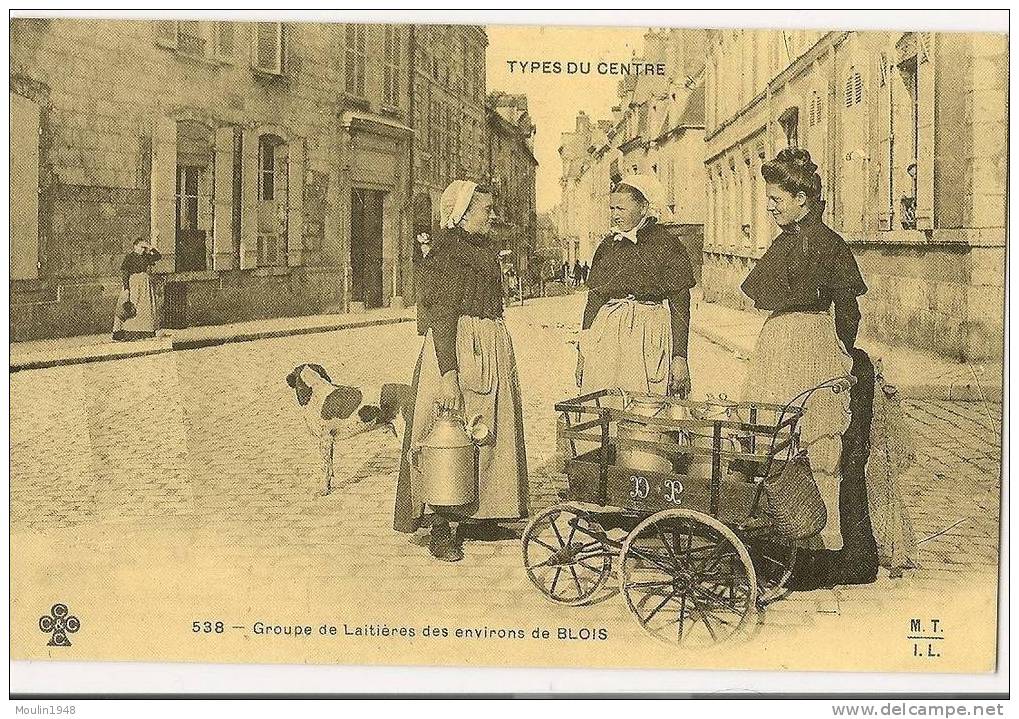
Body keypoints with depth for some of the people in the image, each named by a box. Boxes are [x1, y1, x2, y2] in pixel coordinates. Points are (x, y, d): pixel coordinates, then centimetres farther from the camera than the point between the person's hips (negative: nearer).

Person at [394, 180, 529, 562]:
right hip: (457, 349, -9)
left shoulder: (484, 251, 17)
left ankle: (482, 514, 23)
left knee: (489, 434, 12)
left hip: (493, 350, 9)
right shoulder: (445, 254, -11)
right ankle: (440, 530, 1)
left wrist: (502, 359, 23)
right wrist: (448, 372, -24)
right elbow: (441, 316, -18)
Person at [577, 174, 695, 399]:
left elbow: (680, 306, -3)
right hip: (605, 336, 4)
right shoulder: (608, 245, 13)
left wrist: (680, 357, -7)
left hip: (648, 337, -4)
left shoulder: (667, 246, -2)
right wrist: (583, 349, 14)